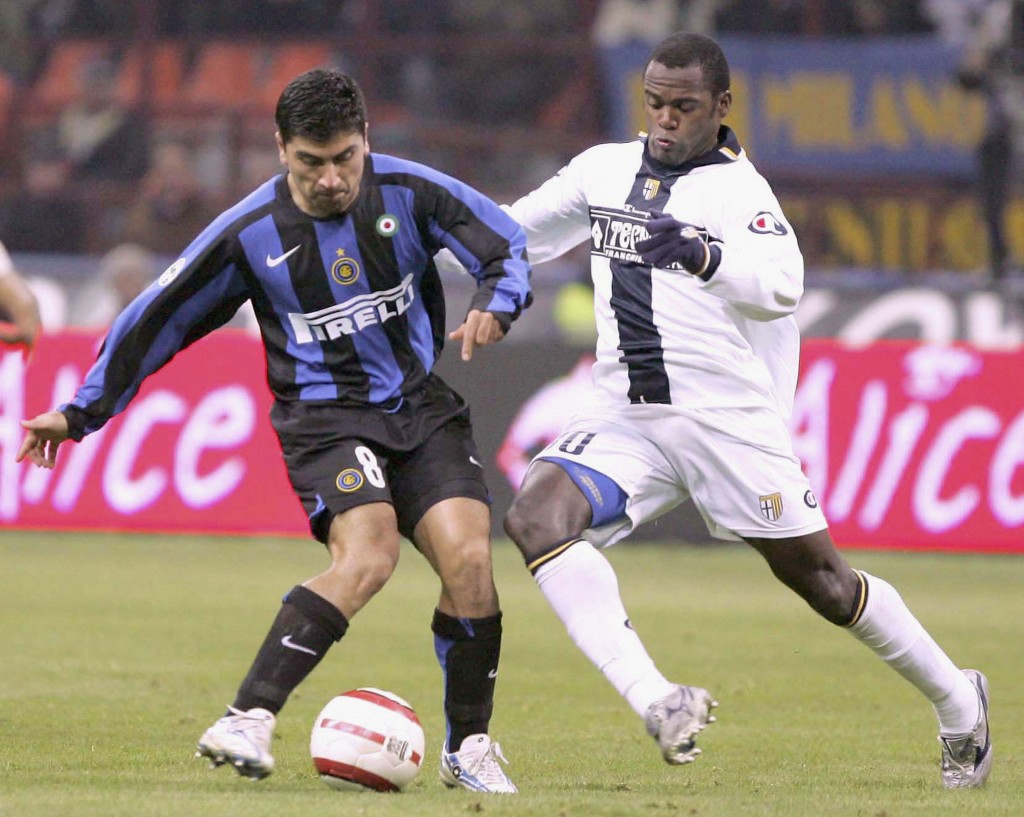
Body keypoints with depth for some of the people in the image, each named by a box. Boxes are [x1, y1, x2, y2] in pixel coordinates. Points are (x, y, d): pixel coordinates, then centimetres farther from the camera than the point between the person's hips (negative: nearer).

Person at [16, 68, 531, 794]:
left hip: (422, 405, 3)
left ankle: (469, 748, 3)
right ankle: (247, 721, -33)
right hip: (326, 414, -3)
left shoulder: (408, 191, -5)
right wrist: (82, 414, 7)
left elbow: (507, 244, 1)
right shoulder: (249, 231, -7)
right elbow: (159, 318, 2)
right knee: (367, 557, -29)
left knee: (468, 557, -15)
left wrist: (496, 305, -22)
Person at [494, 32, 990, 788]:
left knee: (822, 580, 2)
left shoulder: (737, 188, -8)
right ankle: (656, 704, -32)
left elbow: (780, 286, -26)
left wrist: (704, 256, -44)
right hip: (626, 419, 5)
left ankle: (958, 703, 26)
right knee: (535, 515, -22)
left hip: (729, 420, -5)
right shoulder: (604, 170, 10)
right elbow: (514, 233, 26)